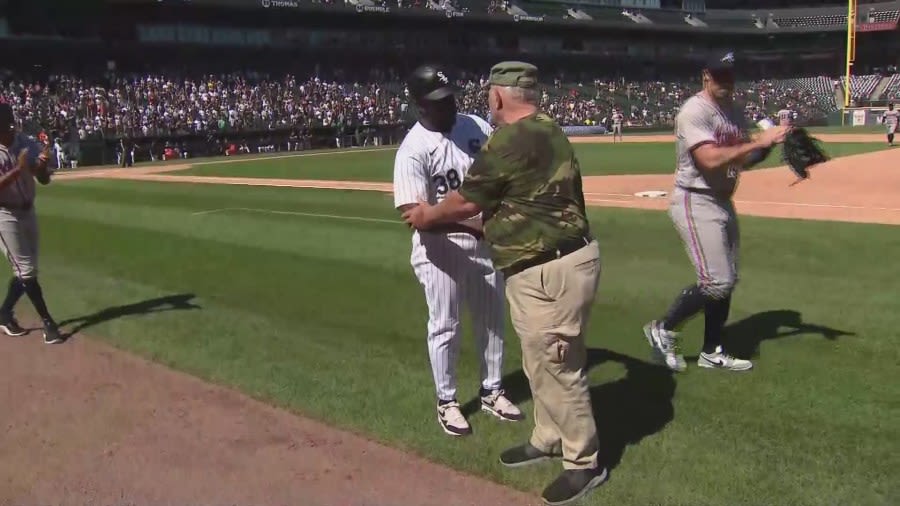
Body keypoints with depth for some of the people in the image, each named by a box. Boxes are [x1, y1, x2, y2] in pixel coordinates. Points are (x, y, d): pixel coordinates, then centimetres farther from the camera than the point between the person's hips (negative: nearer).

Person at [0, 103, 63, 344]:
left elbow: (44, 180, -2)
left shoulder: (27, 144, -2)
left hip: (27, 212, 6)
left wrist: (42, 165, -23)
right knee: (27, 270, -4)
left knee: (25, 269, 12)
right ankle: (47, 322, 3)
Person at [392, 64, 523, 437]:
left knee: (492, 319, 17)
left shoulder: (476, 126, -2)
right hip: (440, 245, -5)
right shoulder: (413, 149, -18)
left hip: (484, 240, 6)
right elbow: (413, 213, -27)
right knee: (444, 326, 8)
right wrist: (468, 223, -37)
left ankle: (491, 392, 36)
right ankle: (446, 401, 27)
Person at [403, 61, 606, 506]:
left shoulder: (507, 141, -17)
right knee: (540, 362, 22)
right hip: (551, 266, 10)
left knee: (558, 368, 1)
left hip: (550, 272, -10)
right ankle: (547, 439, 38)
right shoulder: (551, 132, 12)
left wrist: (427, 217, 10)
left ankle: (584, 463, 16)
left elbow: (466, 202, -8)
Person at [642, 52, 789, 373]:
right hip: (695, 203, -9)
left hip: (723, 202, 9)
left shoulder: (734, 112, 11)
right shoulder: (694, 112, -15)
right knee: (717, 282, -13)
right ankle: (663, 330, 6)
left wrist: (768, 144, -6)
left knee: (726, 281, 12)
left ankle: (712, 353, 24)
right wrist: (757, 142, -26)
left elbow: (744, 159, 13)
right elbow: (711, 159, -27)